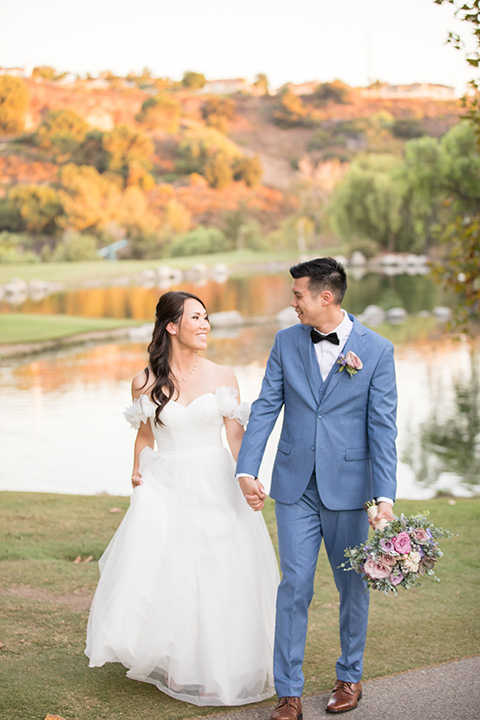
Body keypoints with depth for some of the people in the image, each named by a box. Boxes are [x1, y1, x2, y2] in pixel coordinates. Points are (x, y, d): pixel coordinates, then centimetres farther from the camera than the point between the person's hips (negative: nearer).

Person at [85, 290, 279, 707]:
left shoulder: (223, 378, 0)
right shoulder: (146, 382, 1)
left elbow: (236, 437, 1)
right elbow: (145, 435, 12)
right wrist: (138, 474, -2)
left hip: (215, 487, 0)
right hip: (165, 488, 0)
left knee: (219, 579, 2)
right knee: (160, 576, -2)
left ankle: (214, 668, 20)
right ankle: (171, 665, 22)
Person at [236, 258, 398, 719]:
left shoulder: (377, 350, -5)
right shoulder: (286, 342, 4)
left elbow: (382, 427, -8)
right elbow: (265, 408, 3)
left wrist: (385, 496, -14)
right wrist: (246, 469, -7)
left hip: (348, 488, -1)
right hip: (296, 486, 2)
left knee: (353, 586, 12)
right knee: (294, 586, 1)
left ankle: (350, 677, 32)